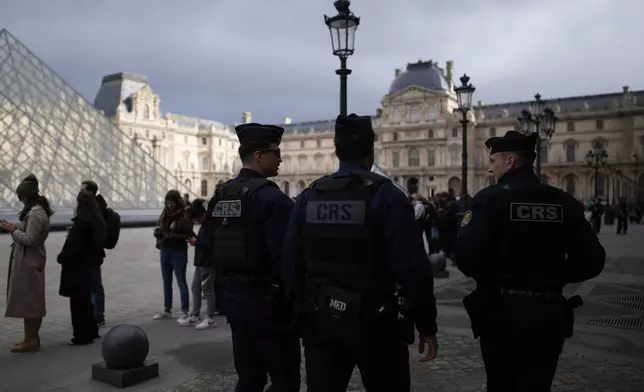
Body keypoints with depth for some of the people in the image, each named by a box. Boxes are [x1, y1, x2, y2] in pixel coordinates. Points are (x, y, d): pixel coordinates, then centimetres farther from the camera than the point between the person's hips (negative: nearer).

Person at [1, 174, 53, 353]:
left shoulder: (35, 213, -19)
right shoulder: (39, 210, 12)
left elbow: (29, 239, -23)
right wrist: (16, 228, 7)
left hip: (28, 261, -10)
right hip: (32, 260, 10)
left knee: (27, 300, -2)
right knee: (34, 300, 15)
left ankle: (30, 340, 5)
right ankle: (33, 337, 25)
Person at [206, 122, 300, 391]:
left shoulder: (219, 196, 8)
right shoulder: (271, 197, -17)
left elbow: (214, 248, 13)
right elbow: (285, 255, -21)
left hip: (234, 299, 8)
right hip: (268, 302, -8)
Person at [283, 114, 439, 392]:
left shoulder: (307, 197, 1)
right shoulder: (386, 195, -11)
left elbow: (291, 265, 2)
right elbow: (412, 268, -15)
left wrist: (302, 313, 15)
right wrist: (426, 326, -5)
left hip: (319, 320, 4)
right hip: (374, 321, -4)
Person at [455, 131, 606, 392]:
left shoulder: (490, 198, -11)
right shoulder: (564, 202, 2)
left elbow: (466, 258, -17)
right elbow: (592, 261, 1)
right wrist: (551, 276, 14)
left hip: (500, 311, -3)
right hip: (549, 313, 3)